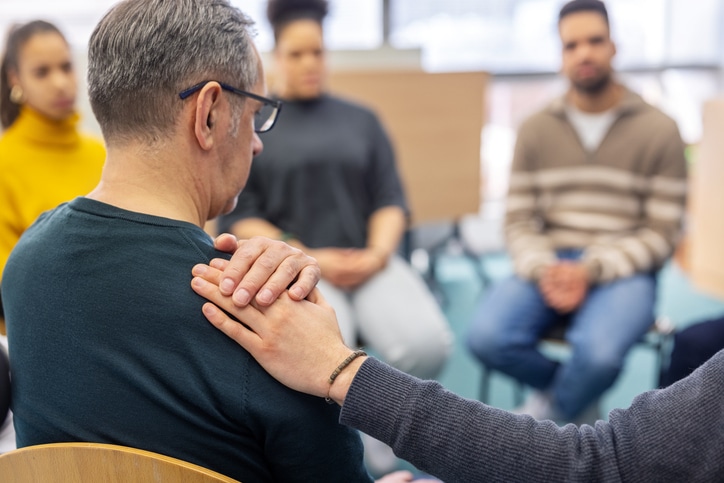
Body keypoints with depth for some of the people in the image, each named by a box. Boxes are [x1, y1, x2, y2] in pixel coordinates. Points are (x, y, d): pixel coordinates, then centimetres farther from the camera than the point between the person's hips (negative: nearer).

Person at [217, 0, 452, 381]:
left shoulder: (361, 120, 18)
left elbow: (390, 199, 13)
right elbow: (236, 217, 1)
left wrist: (377, 253, -7)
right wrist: (309, 258, -10)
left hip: (369, 260, 3)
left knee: (427, 345, -25)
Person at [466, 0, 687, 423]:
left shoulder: (659, 130, 2)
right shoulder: (536, 130, 9)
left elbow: (662, 233, -1)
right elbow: (519, 221, 5)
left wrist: (591, 270, -15)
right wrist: (544, 270, -16)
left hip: (623, 273, -2)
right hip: (548, 267, 2)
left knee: (598, 352, -34)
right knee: (486, 337, -27)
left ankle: (549, 413, 0)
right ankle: (571, 392, 6)